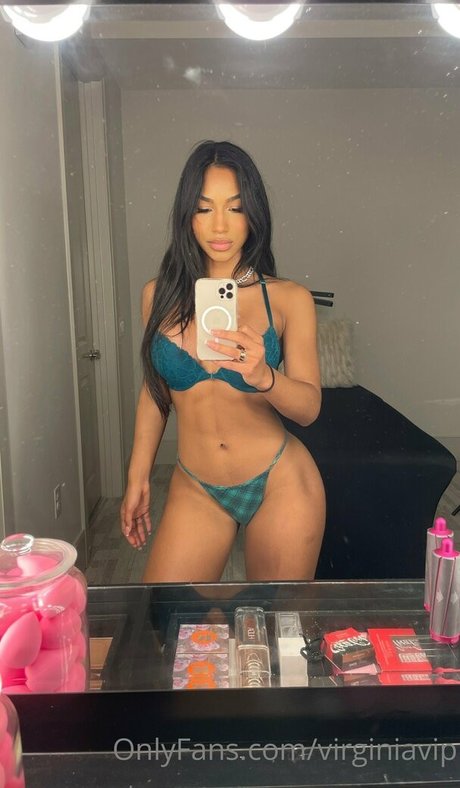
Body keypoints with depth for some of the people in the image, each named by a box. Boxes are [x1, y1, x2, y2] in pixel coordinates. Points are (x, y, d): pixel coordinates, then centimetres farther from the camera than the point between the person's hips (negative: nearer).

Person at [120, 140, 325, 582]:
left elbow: (309, 407, -9)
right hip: (195, 491, 2)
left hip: (280, 484, -1)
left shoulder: (288, 299, -6)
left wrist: (263, 376, -29)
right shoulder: (160, 295, 0)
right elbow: (155, 389, 11)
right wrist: (138, 477, 12)